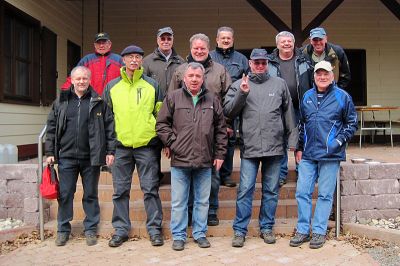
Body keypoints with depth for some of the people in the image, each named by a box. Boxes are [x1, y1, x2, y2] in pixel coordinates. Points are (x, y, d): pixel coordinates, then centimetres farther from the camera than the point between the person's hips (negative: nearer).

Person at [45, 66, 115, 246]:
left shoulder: (99, 101, 2)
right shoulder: (61, 101, 8)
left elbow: (109, 127, 1)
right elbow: (51, 128, 9)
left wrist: (110, 151, -4)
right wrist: (50, 152, 4)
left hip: (91, 157, -1)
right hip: (66, 157, 2)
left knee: (91, 195, 9)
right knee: (65, 194, 7)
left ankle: (91, 230, 21)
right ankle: (63, 230, 21)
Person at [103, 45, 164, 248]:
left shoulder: (152, 85, 6)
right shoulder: (112, 87, 9)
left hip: (147, 145, -1)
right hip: (121, 146, 2)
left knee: (151, 189, 3)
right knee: (120, 190, 8)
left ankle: (154, 229, 13)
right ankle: (121, 229, 19)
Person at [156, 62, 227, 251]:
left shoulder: (212, 100, 8)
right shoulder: (173, 98, 2)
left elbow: (221, 129, 10)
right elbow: (162, 124, 3)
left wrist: (219, 154, 6)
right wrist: (172, 143, -6)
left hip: (205, 161, 2)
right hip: (180, 159, -2)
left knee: (202, 201, 12)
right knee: (178, 202, 7)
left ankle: (200, 233, 26)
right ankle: (178, 236, 19)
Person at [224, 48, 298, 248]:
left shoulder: (279, 84, 10)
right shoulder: (239, 85, 6)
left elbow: (289, 114, 13)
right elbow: (228, 111, -3)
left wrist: (292, 140, 10)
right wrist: (241, 94, -15)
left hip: (274, 147, 2)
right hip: (249, 147, -2)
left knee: (271, 190, 9)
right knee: (245, 190, -2)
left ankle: (267, 228, 23)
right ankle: (239, 230, 9)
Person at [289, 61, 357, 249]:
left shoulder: (342, 97, 0)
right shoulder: (307, 97, 11)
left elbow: (351, 123, 5)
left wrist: (340, 141, -7)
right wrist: (299, 148, 15)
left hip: (330, 155, -3)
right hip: (307, 155, 4)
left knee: (325, 194, 3)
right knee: (302, 192, 3)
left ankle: (319, 232, 13)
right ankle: (302, 230, 14)